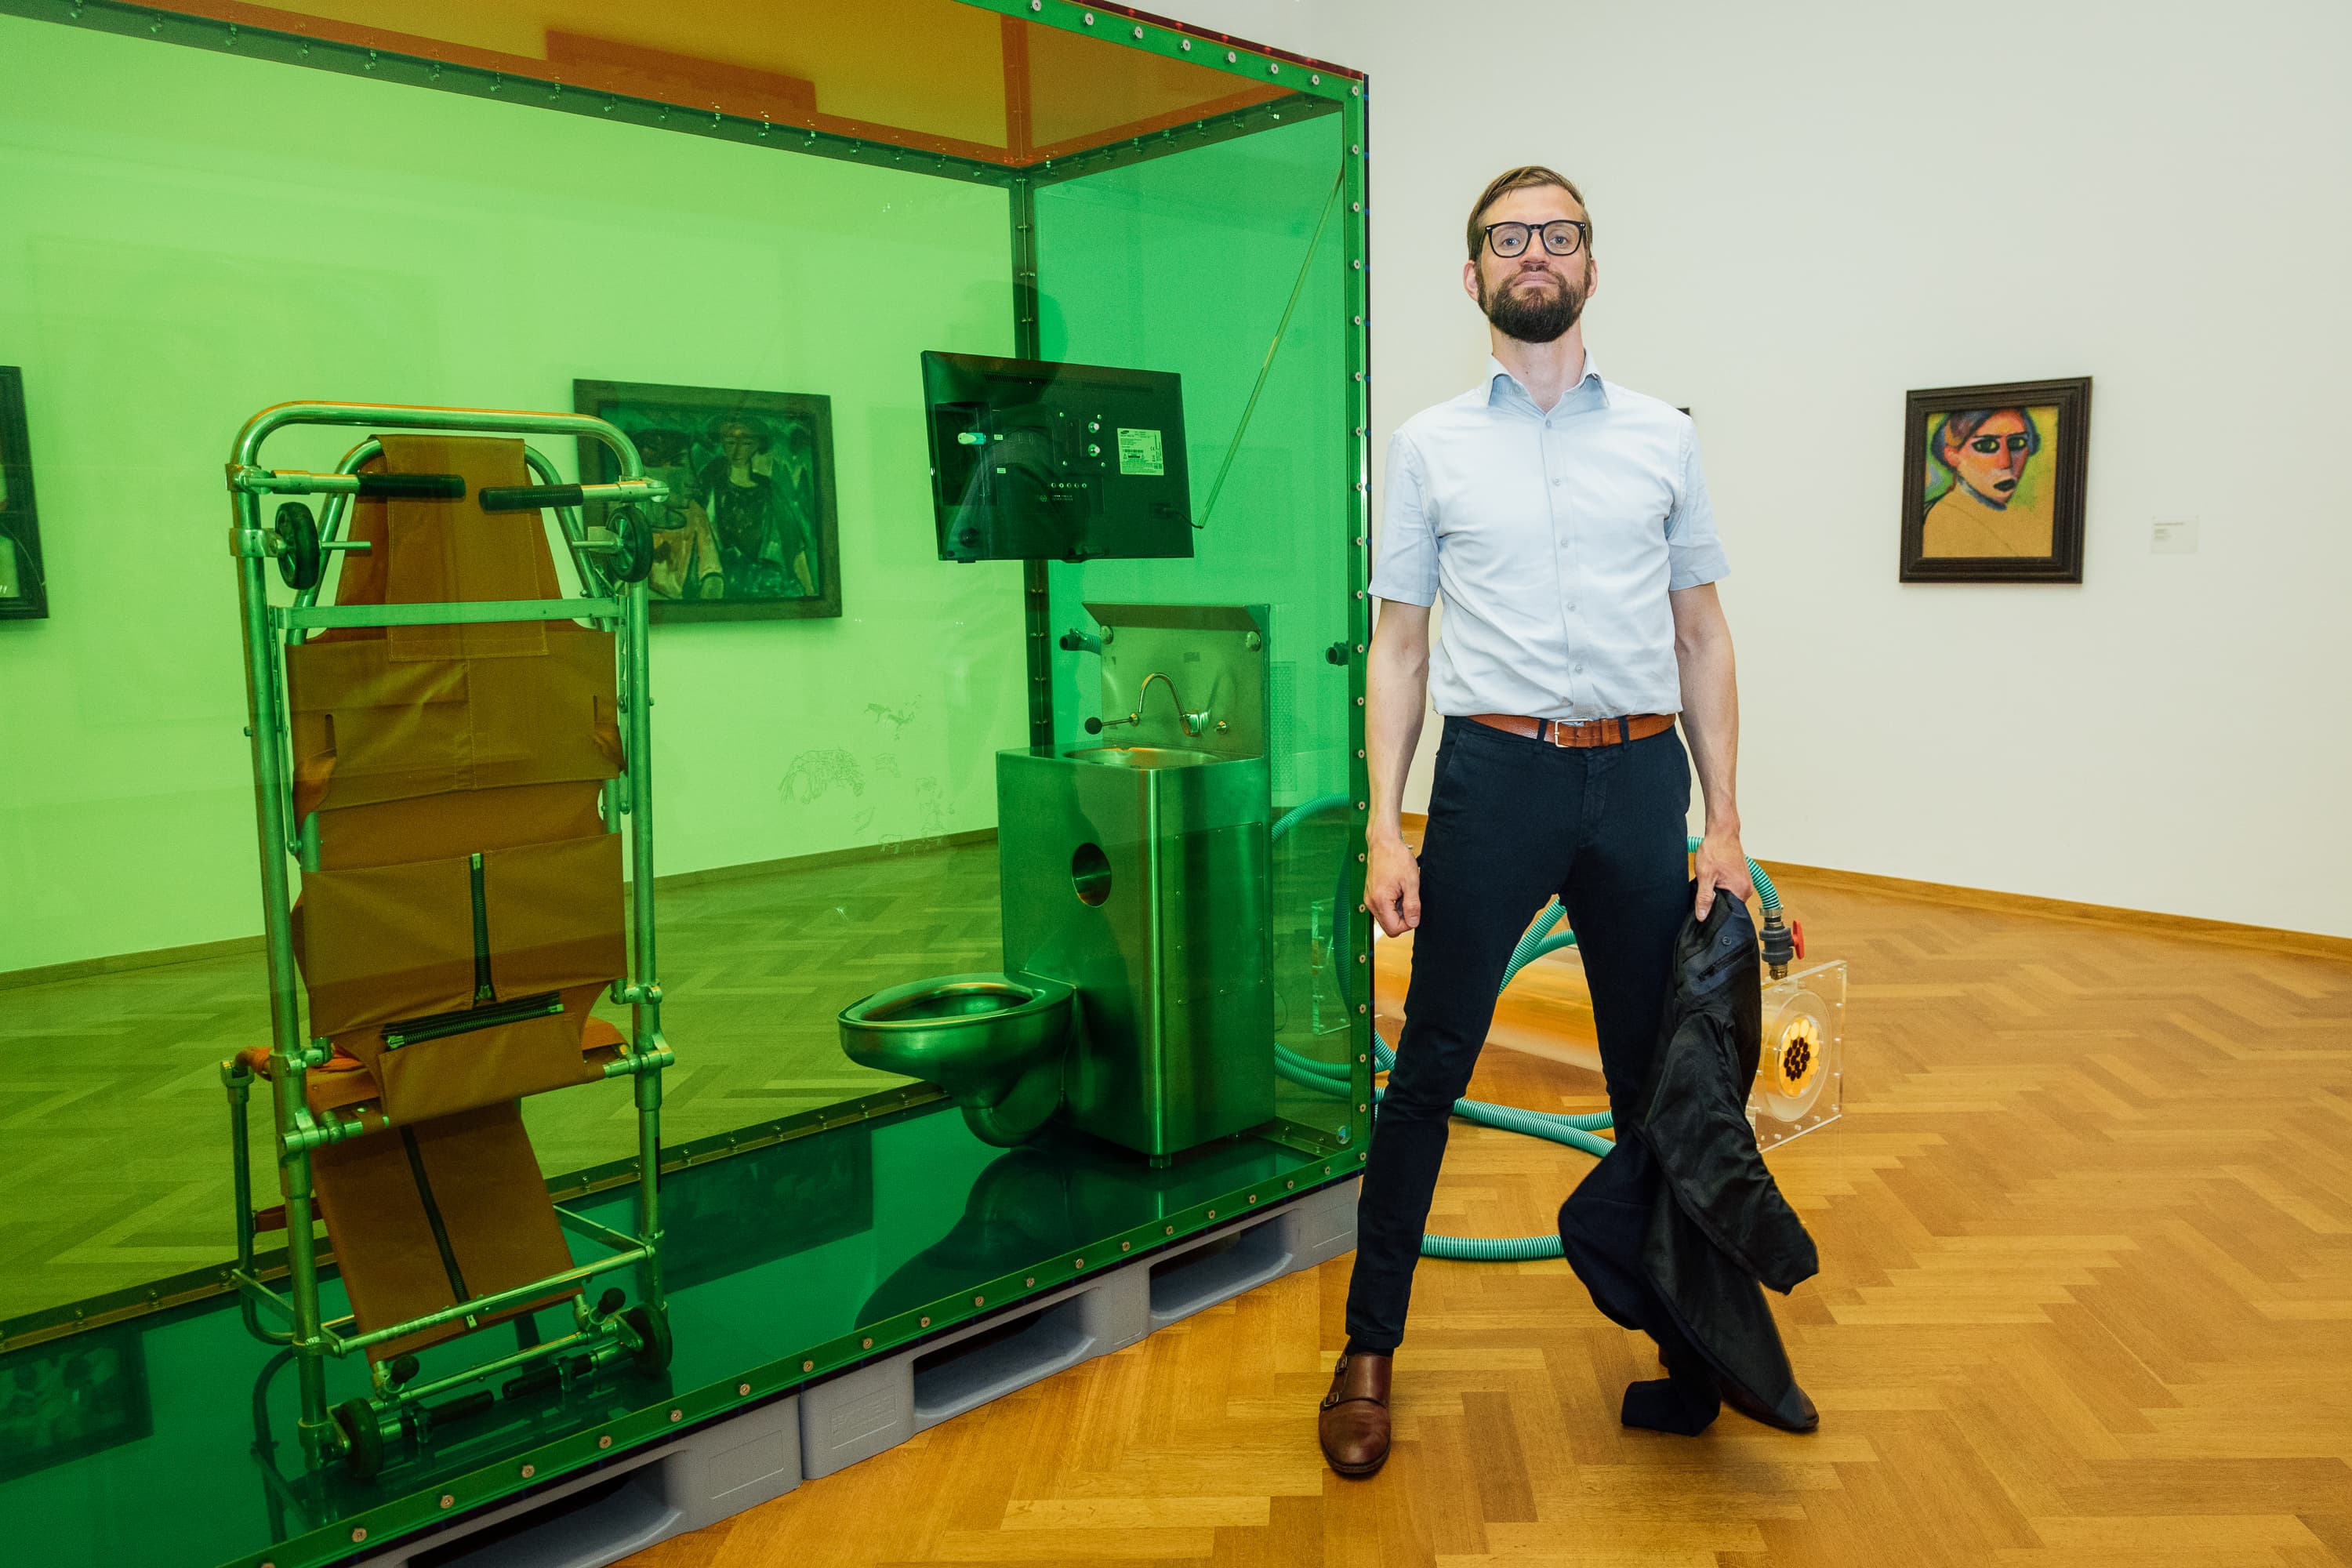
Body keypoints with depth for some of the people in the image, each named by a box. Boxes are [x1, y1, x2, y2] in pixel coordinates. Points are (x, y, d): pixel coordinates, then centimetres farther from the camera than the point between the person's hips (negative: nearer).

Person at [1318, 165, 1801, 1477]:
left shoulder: (1662, 436, 10)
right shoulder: (1431, 446, 6)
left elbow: (1703, 637, 10)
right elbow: (1399, 647, 4)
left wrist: (1723, 823, 3)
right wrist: (1385, 828, -5)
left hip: (1640, 777, 2)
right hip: (1496, 774, -2)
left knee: (1657, 1070, 12)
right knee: (1430, 1070, 0)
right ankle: (1370, 1350, 15)